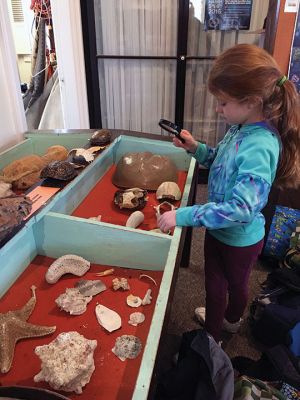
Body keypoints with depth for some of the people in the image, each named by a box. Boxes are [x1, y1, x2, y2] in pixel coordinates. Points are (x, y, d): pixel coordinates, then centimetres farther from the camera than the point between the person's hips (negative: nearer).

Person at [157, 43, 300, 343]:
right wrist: (197, 149, -6)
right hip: (219, 229, 7)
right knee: (215, 282, 26)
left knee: (235, 284, 21)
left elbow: (241, 208, -37)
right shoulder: (242, 128, -6)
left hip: (239, 239, -7)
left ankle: (212, 338, 48)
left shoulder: (260, 147, -33)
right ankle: (231, 321, 57)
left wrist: (183, 215, -36)